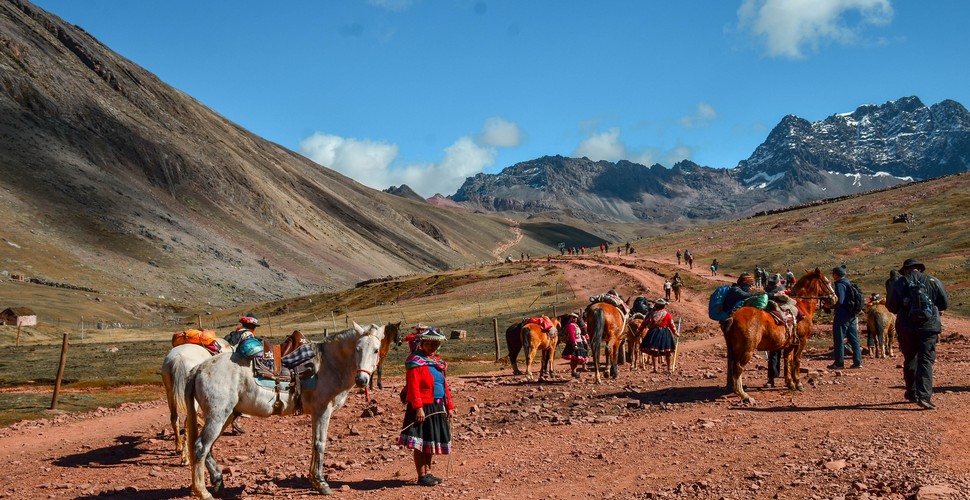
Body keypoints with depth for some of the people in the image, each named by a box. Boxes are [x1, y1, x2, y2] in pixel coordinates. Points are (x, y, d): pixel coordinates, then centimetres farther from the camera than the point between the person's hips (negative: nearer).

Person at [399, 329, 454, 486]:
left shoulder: (437, 361, 15)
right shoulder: (415, 361, -11)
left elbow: (444, 384, 18)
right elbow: (413, 387, -19)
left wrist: (449, 405, 14)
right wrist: (418, 408, -26)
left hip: (437, 408, 9)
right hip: (423, 408, -8)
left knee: (431, 442, 15)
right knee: (421, 443, -1)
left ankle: (428, 472, 26)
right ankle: (422, 476, 6)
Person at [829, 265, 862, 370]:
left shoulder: (840, 285, -14)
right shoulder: (849, 284, 14)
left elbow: (839, 301, -22)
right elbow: (850, 299, 16)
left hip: (842, 316, -9)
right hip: (852, 316, 9)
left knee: (839, 340, -2)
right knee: (854, 340, 11)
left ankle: (839, 363, 1)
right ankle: (858, 362, 12)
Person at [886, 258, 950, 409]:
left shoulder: (899, 283, 2)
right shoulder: (933, 282, 3)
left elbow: (891, 306, 2)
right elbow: (945, 303, 8)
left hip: (906, 328, 1)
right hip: (929, 327, -1)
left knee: (910, 359, 16)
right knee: (926, 361, -3)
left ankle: (912, 392, 23)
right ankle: (924, 396, -16)